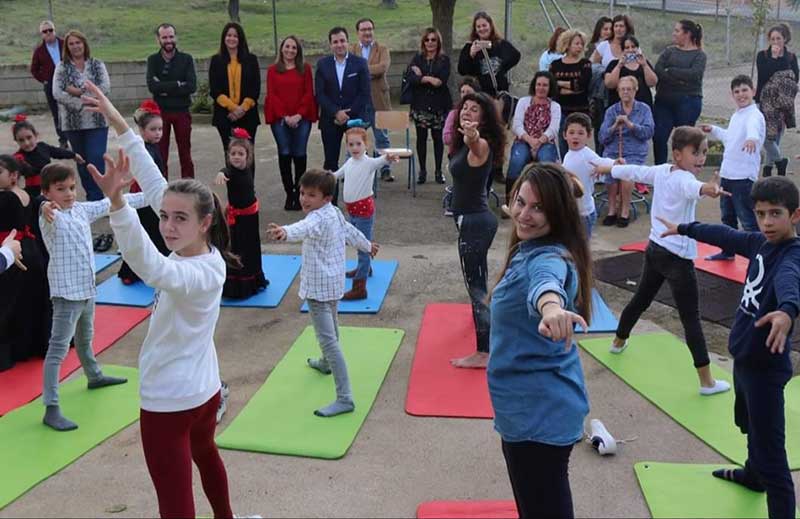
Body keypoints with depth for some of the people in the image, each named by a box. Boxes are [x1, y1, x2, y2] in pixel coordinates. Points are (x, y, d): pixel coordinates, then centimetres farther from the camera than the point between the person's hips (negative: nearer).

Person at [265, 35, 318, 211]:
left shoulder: (305, 68, 8)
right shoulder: (273, 70, 9)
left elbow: (309, 93, 2)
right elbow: (271, 95, 2)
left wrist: (299, 114, -10)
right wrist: (284, 116, -9)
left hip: (301, 118, 0)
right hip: (280, 119, 0)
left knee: (300, 155, -2)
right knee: (284, 154, -2)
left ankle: (298, 193, 6)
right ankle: (289, 194, 5)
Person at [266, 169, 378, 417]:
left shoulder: (319, 218, -25)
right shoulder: (335, 213, 6)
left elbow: (304, 228, -48)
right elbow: (350, 231, 23)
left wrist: (285, 232, -69)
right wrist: (368, 246, 42)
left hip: (319, 287, -11)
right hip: (333, 282, 11)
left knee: (328, 339, -14)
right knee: (330, 324, 33)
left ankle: (345, 398, -18)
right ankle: (326, 363, 61)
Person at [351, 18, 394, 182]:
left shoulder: (382, 49, 6)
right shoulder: (350, 50, 8)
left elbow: (383, 67, -13)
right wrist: (371, 72, -15)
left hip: (378, 99, 0)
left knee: (382, 137, 5)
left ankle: (385, 170, 13)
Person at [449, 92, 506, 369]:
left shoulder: (480, 145, -22)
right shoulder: (465, 142, 6)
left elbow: (476, 143, -51)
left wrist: (472, 135, -69)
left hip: (474, 221, -11)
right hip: (473, 219, 11)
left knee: (475, 283, -10)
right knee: (477, 274, 33)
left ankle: (483, 353, -7)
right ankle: (481, 311, 60)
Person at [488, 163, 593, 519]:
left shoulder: (548, 257, -27)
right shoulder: (526, 249, 3)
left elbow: (547, 279, -52)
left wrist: (551, 305, -72)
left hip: (540, 413, -10)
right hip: (526, 407, 10)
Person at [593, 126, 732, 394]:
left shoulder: (661, 171, 5)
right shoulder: (683, 179, -20)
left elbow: (633, 171, 22)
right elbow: (693, 187, -46)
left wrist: (608, 168, 41)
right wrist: (708, 189, -68)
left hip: (655, 249, 9)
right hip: (677, 258, -9)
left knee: (641, 299, 28)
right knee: (691, 318, -6)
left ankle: (619, 341, 48)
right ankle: (707, 382, -2)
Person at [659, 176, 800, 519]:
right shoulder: (760, 242, 1)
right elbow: (725, 235, 20)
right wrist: (684, 229, 33)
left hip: (765, 366, -9)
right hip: (743, 358, 10)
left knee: (770, 452, -10)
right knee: (751, 428, 32)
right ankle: (753, 475, 56)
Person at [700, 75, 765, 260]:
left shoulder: (754, 115, -15)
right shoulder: (736, 115, 13)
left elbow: (753, 127, -40)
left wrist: (752, 138, -61)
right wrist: (713, 130, 38)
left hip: (744, 177, -9)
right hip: (727, 174, 9)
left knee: (748, 220, -6)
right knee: (727, 216, 21)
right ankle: (728, 251, 36)